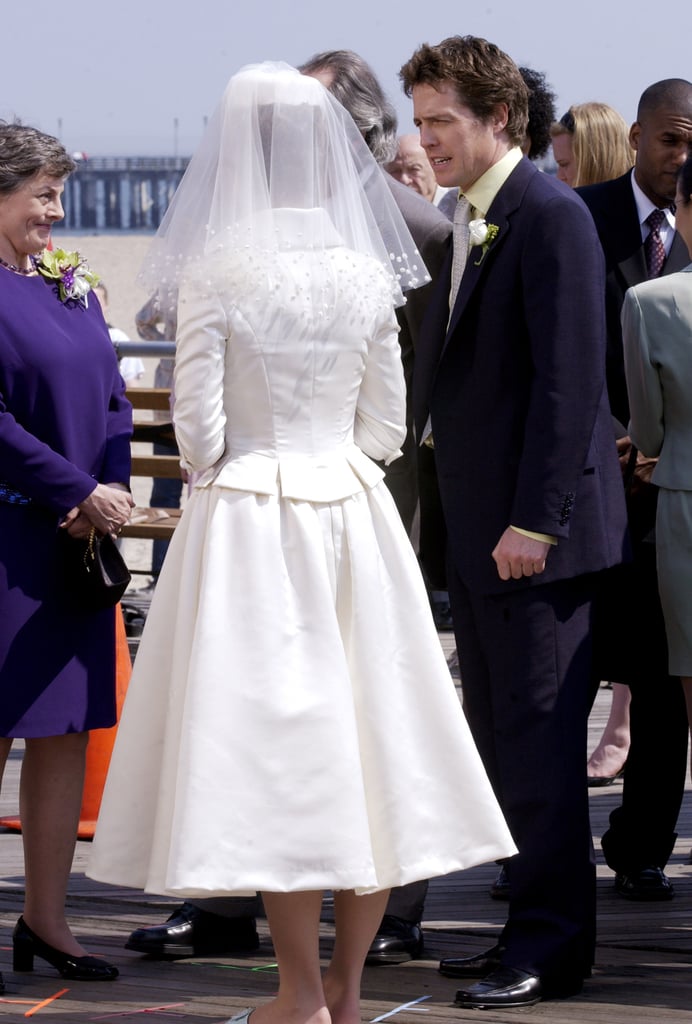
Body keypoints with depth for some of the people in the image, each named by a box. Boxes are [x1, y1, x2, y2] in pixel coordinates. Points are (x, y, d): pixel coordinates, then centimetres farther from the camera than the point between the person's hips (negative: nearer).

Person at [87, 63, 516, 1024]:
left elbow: (199, 423, -9)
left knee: (273, 734, 0)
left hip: (249, 512, -4)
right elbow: (387, 423, 7)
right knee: (365, 728, 10)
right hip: (355, 512, 4)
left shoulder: (218, 271, -11)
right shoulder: (369, 272, 1)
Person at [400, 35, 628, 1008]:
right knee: (497, 733, 13)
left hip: (534, 528, -9)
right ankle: (533, 925, 20)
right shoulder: (468, 220, 15)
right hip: (478, 525, 9)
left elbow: (570, 379, -19)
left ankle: (552, 947, 1)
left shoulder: (550, 216, -14)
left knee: (538, 736, -5)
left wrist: (534, 521, -21)